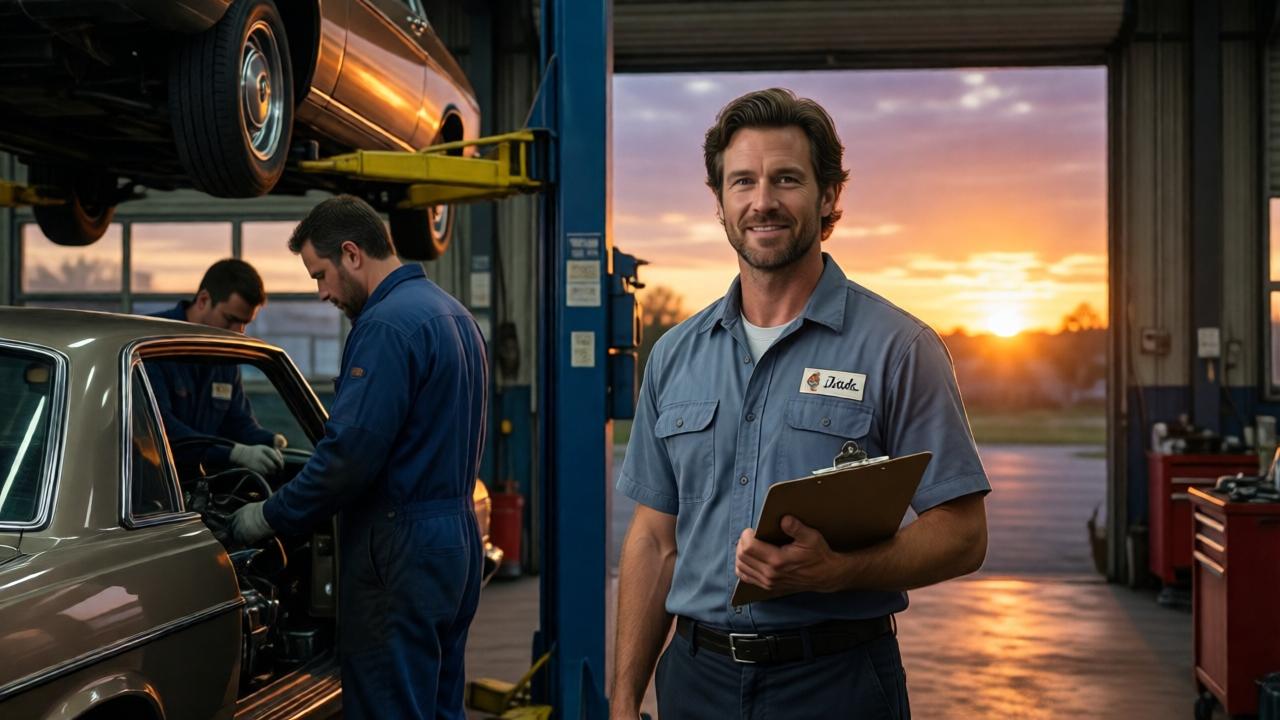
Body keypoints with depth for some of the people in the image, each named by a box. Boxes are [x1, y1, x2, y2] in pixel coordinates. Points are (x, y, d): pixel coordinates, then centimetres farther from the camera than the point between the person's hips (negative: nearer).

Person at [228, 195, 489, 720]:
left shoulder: (386, 325, -16)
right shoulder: (453, 314, 14)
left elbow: (352, 452, -22)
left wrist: (272, 517, -9)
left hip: (400, 552, -10)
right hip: (455, 536, 10)